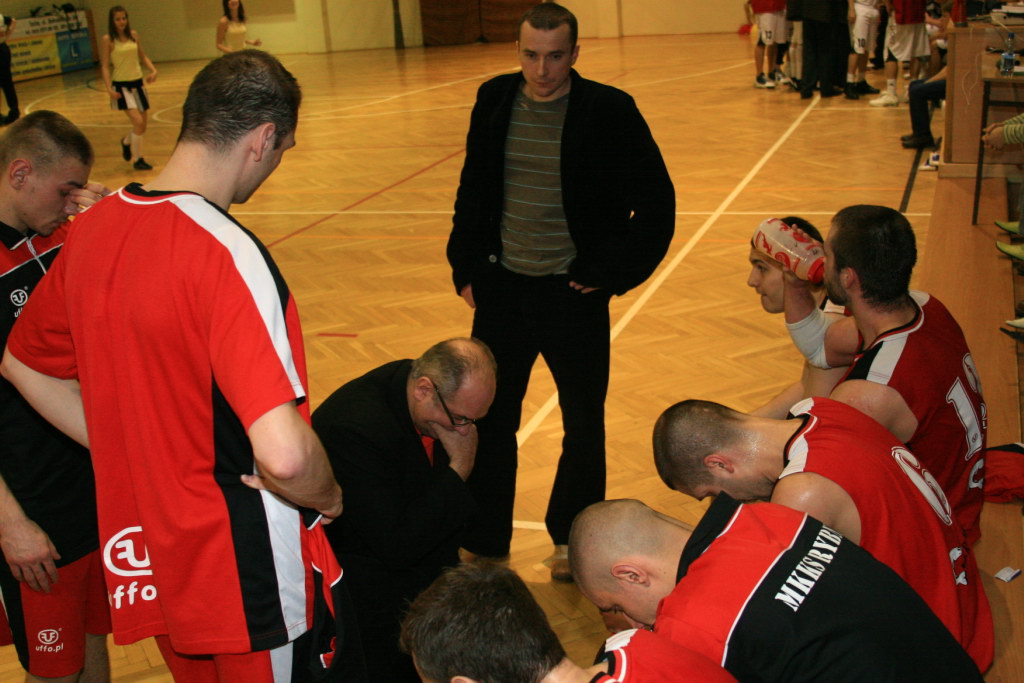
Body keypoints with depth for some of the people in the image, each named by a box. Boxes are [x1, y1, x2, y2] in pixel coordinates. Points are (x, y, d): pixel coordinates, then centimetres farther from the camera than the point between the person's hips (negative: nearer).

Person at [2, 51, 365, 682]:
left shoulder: (92, 230, -1)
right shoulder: (227, 253, -25)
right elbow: (284, 453, -34)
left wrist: (140, 458, 10)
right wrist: (328, 497, -12)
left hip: (146, 560, 7)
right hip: (253, 576, -7)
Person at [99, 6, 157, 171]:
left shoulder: (134, 35, 5)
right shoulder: (107, 40, -8)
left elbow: (143, 57, 14)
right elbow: (105, 66, -9)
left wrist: (153, 70, -4)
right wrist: (109, 88, -19)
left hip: (138, 83, 5)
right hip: (121, 86, -5)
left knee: (142, 126, 10)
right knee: (138, 122, -18)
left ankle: (126, 142, 43)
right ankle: (138, 160, -5)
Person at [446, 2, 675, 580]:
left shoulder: (609, 111, -11)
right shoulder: (494, 102, 0)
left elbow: (657, 203, -7)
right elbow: (472, 193, 10)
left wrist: (611, 274, -8)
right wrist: (466, 268, 5)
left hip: (573, 294, -2)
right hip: (502, 289, 3)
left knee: (584, 423, 13)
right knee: (489, 420, 9)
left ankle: (573, 543, 34)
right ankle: (483, 546, 25)